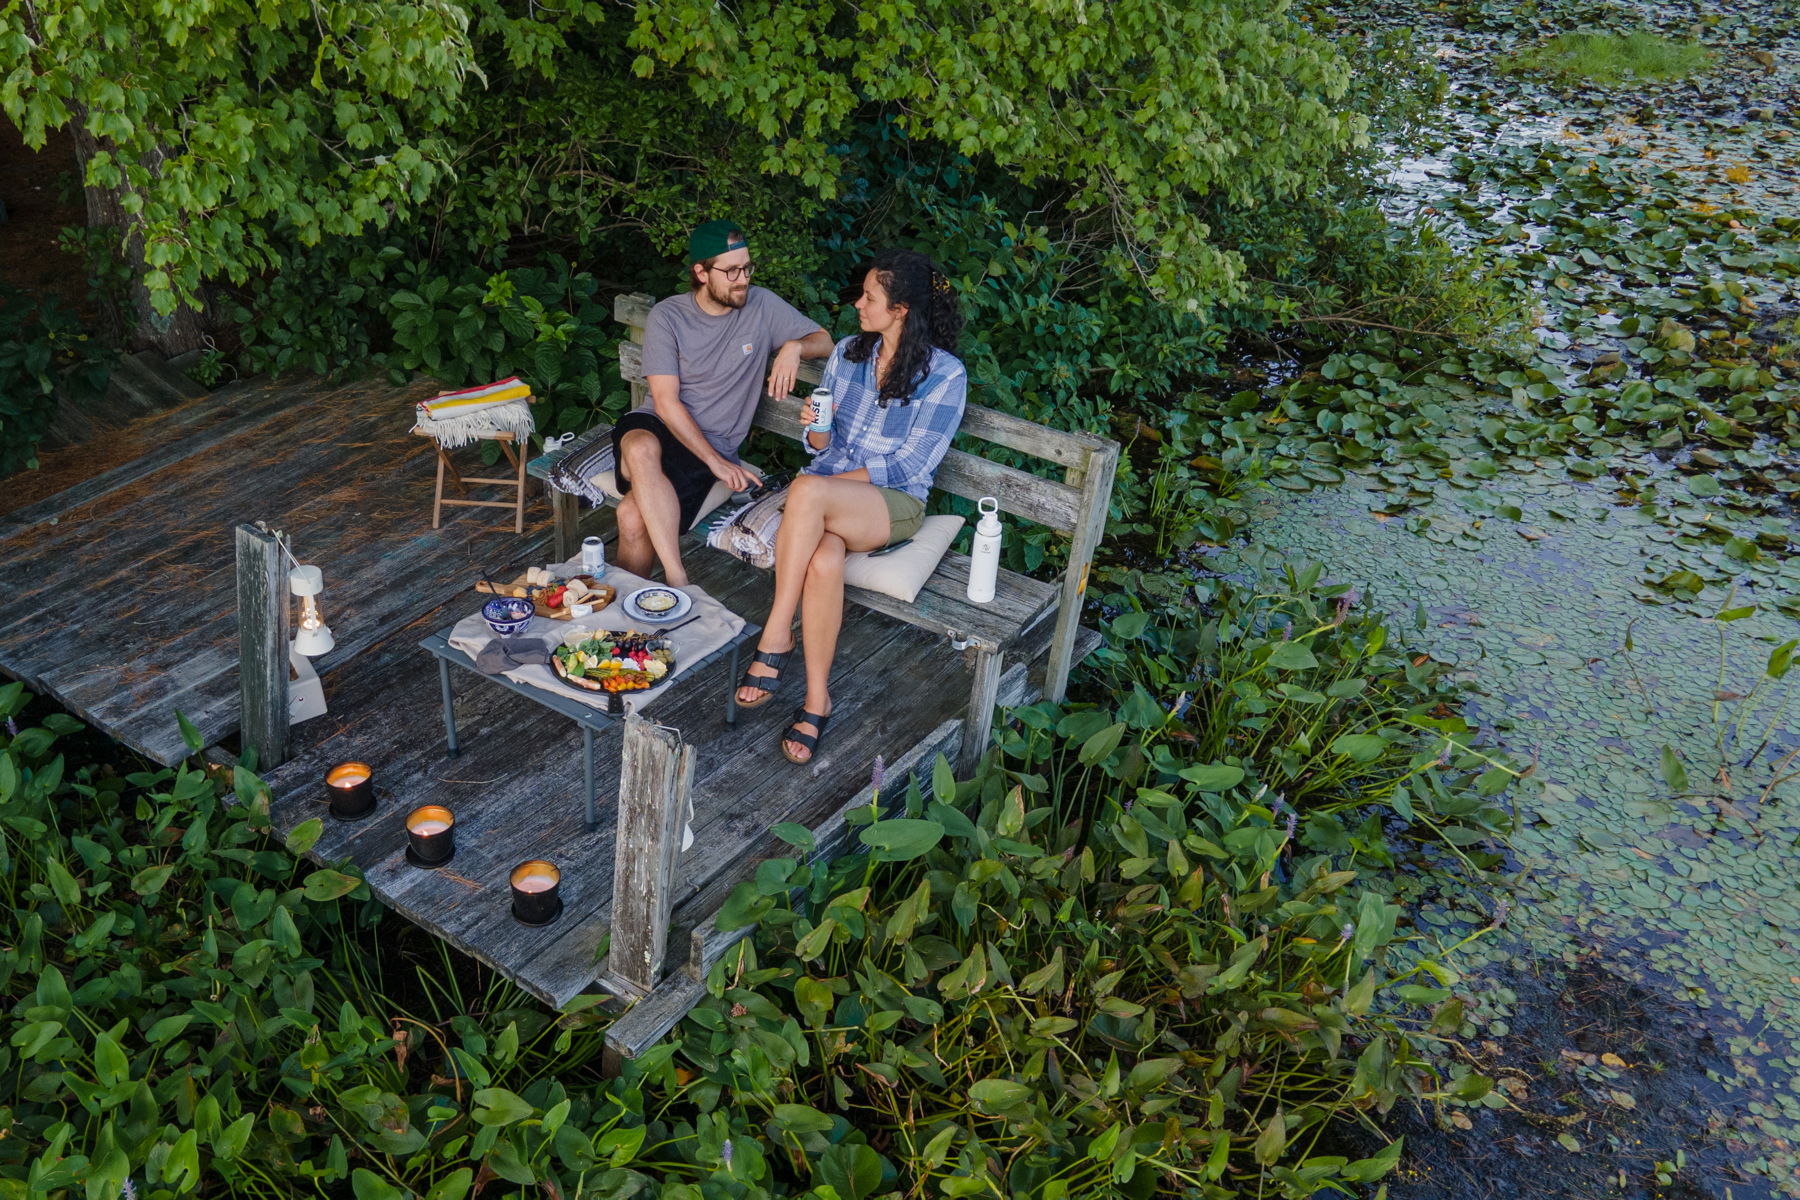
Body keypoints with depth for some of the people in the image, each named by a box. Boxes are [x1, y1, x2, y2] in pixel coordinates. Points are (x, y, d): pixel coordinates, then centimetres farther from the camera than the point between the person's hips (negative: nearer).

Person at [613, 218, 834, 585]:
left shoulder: (762, 305, 3)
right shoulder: (667, 316, -3)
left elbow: (824, 341, 11)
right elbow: (666, 402, -9)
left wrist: (794, 346, -14)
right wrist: (717, 462, -17)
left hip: (710, 445, 0)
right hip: (655, 427, 0)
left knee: (634, 517, -28)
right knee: (641, 449, -40)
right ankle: (678, 580, -40)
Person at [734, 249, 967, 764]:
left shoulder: (945, 375, -7)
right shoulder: (848, 353, 10)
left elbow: (911, 466, -11)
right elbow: (824, 447, 13)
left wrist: (833, 481, -12)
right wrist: (816, 428, -11)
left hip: (893, 502, -4)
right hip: (829, 491, 4)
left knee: (808, 490, -37)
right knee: (824, 559, -34)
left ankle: (775, 638, -28)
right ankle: (817, 698, -24)